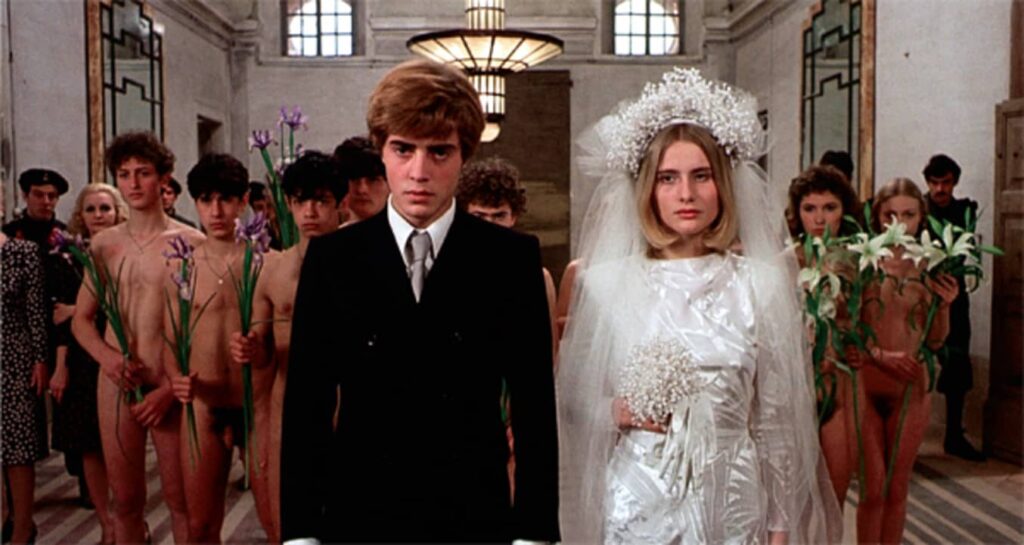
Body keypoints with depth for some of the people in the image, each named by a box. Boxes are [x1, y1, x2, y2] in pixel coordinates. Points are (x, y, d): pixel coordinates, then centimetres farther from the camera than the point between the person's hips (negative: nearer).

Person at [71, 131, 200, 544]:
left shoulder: (191, 243, -6)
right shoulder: (103, 244, 7)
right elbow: (81, 318, 12)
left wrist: (171, 389, -10)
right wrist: (107, 357, -7)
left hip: (171, 387, -3)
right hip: (116, 384, 4)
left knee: (179, 498, 4)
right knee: (125, 499, 12)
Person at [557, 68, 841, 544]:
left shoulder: (761, 285, -2)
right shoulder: (605, 283, -4)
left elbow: (777, 418, 2)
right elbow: (571, 401, 3)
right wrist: (616, 412, -16)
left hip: (734, 504, 1)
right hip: (637, 504, -1)